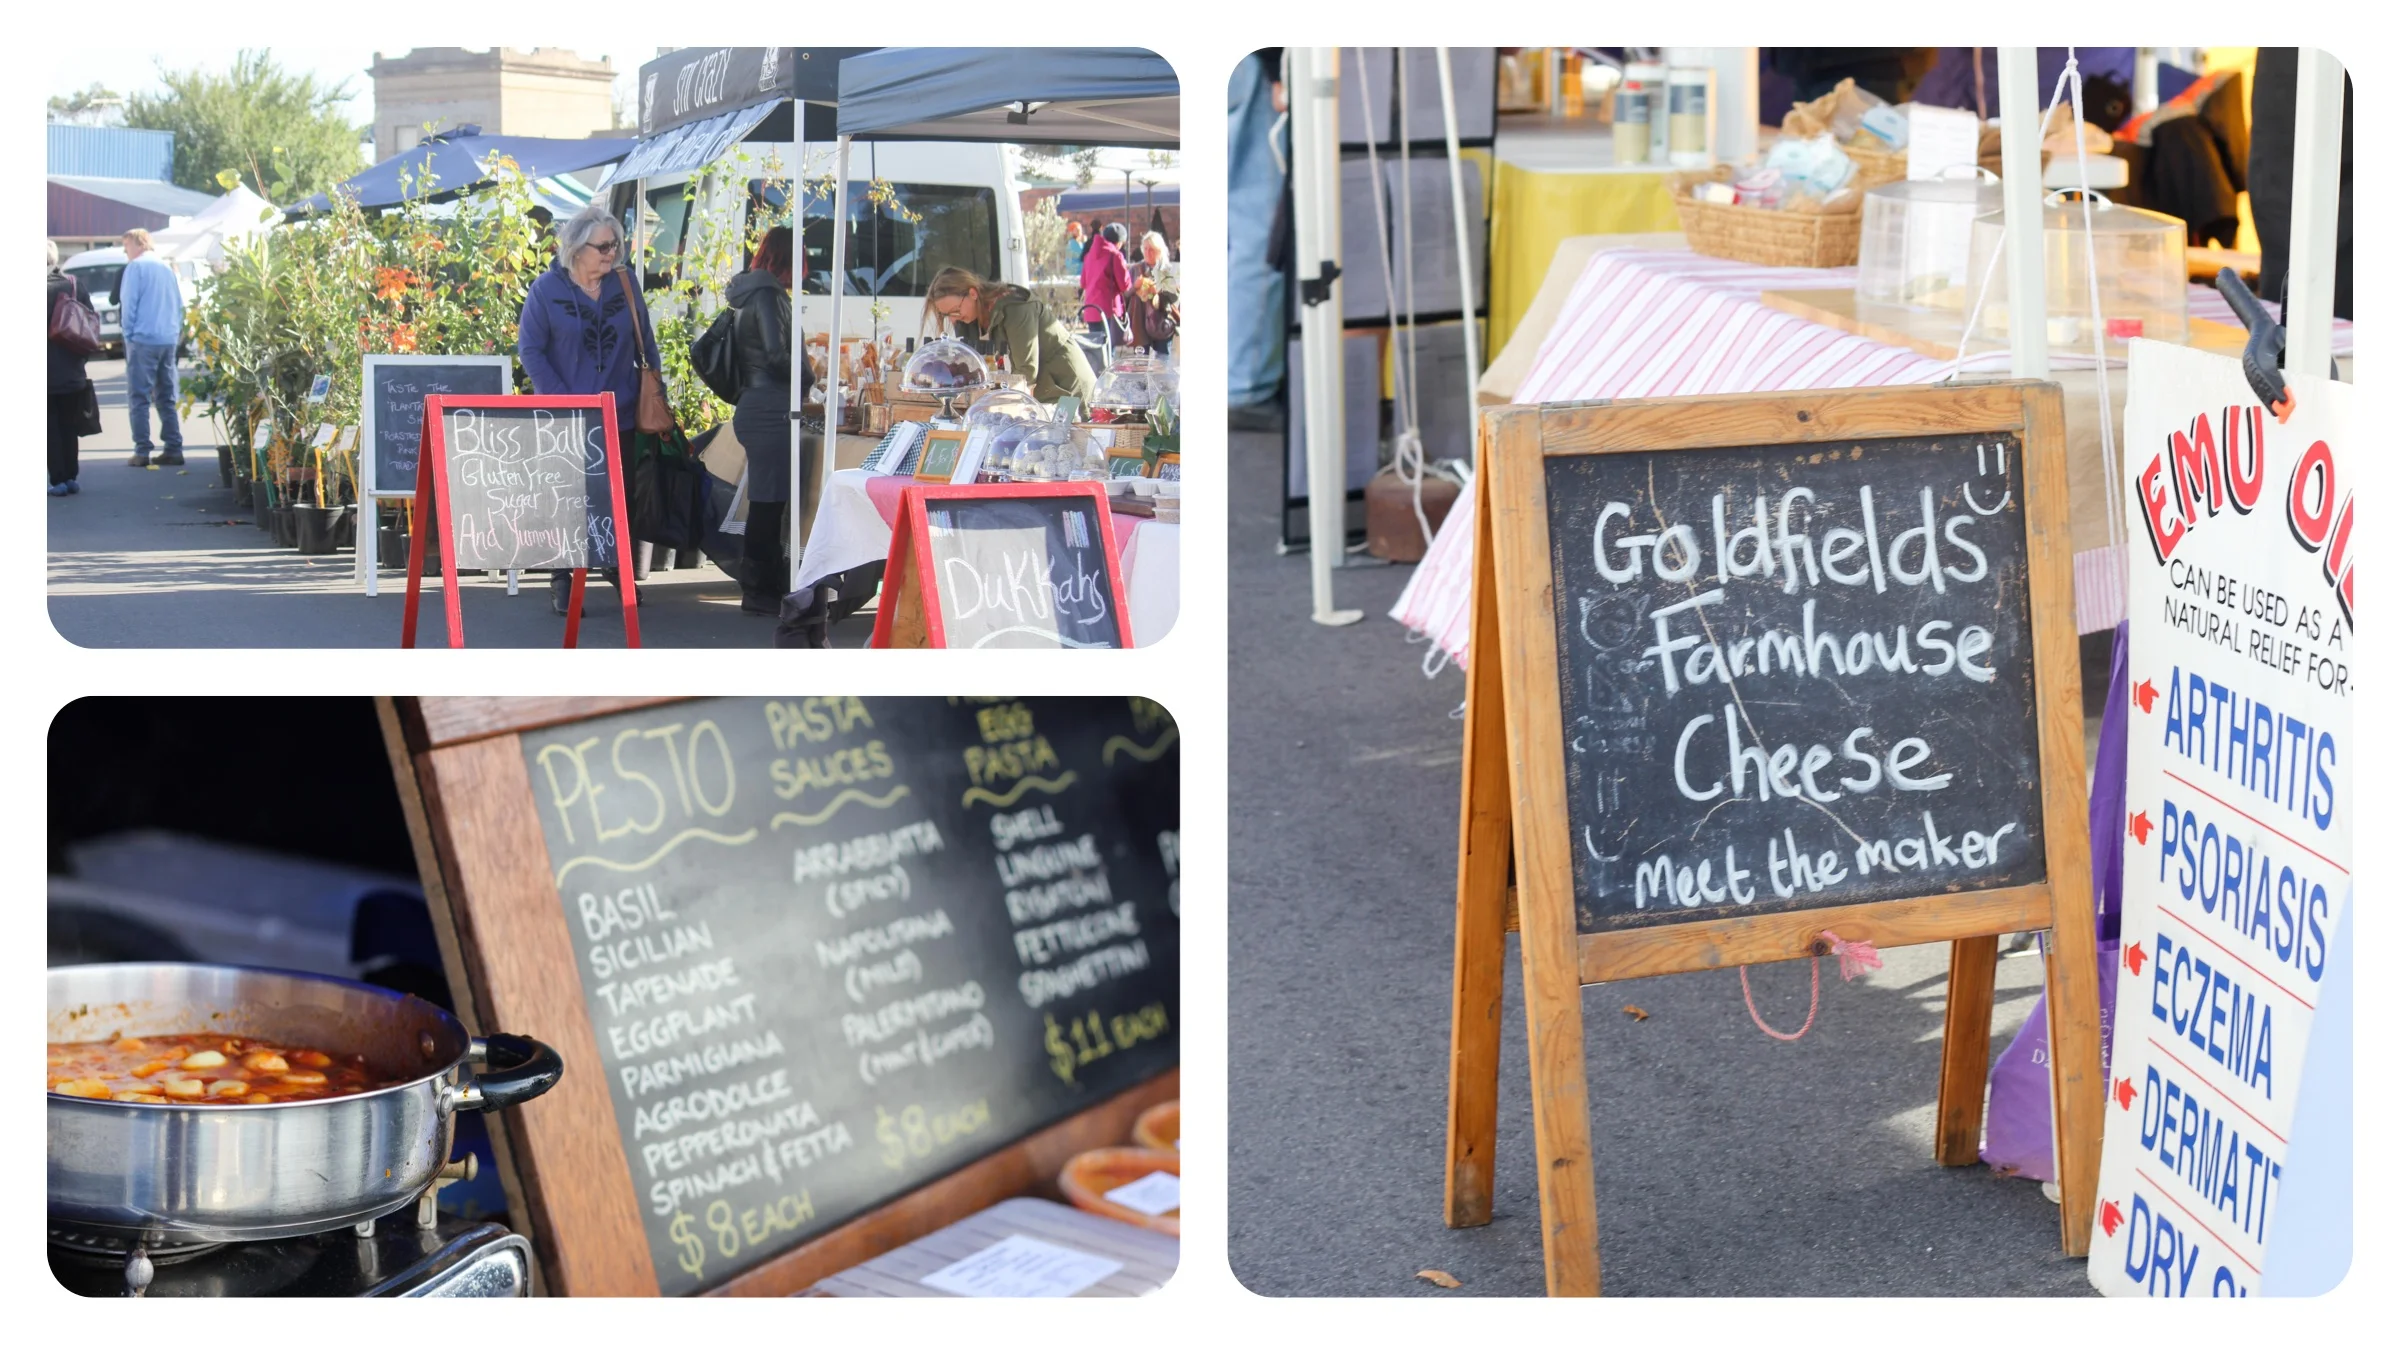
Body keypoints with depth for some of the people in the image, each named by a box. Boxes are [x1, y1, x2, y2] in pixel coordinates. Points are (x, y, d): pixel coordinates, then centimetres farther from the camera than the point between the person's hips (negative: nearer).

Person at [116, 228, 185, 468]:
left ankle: (142, 452, -7)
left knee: (139, 398, -3)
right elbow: (179, 304, 16)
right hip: (169, 340, 6)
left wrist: (128, 332, 0)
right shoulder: (167, 268, 15)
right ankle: (173, 449, 7)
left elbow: (128, 303, -9)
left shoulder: (136, 267, -5)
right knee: (167, 398, 11)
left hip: (143, 339, -6)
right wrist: (176, 330, 16)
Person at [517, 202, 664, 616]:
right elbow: (530, 350, -8)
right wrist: (561, 402, -15)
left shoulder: (624, 282, 1)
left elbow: (645, 341, 9)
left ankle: (620, 567, 27)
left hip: (620, 414, 3)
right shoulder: (547, 289, -8)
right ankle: (561, 578, 11)